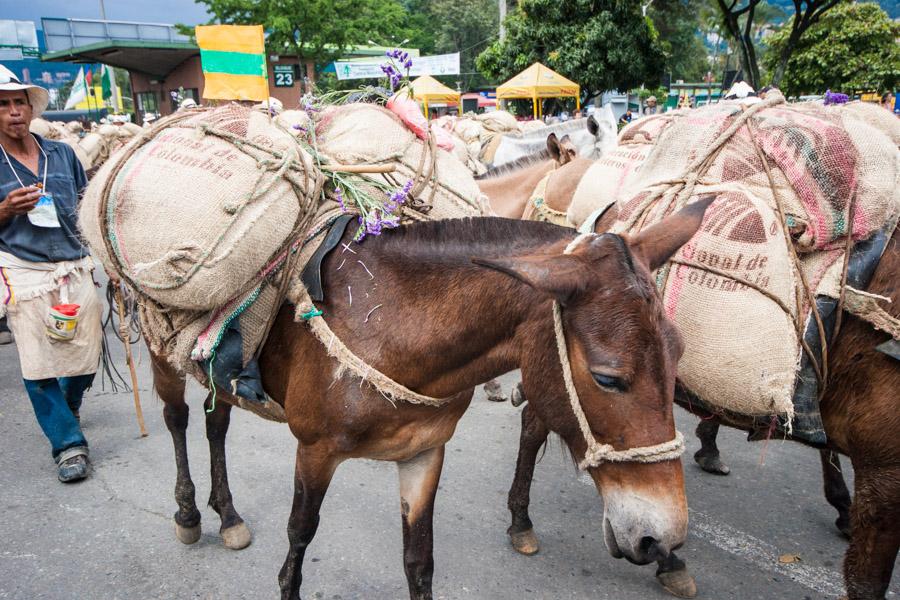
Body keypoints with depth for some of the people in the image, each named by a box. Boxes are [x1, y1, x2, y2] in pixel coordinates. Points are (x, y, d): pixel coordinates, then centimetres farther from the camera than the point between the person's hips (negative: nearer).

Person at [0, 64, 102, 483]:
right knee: (39, 365, -3)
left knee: (86, 356, 9)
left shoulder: (62, 154, 9)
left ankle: (65, 410, 40)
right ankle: (68, 443, 10)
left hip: (76, 270, 3)